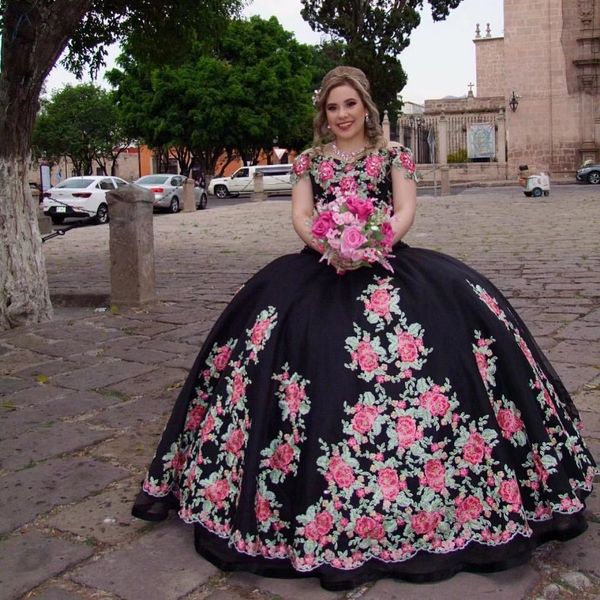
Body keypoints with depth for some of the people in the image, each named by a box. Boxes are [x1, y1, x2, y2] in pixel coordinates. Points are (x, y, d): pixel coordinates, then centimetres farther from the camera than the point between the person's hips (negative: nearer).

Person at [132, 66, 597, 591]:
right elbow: (300, 216, 5)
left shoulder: (392, 155, 12)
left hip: (386, 263, 0)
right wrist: (328, 246, -16)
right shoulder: (310, 160, 16)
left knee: (461, 306, -20)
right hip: (324, 266, 1)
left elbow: (406, 212, 0)